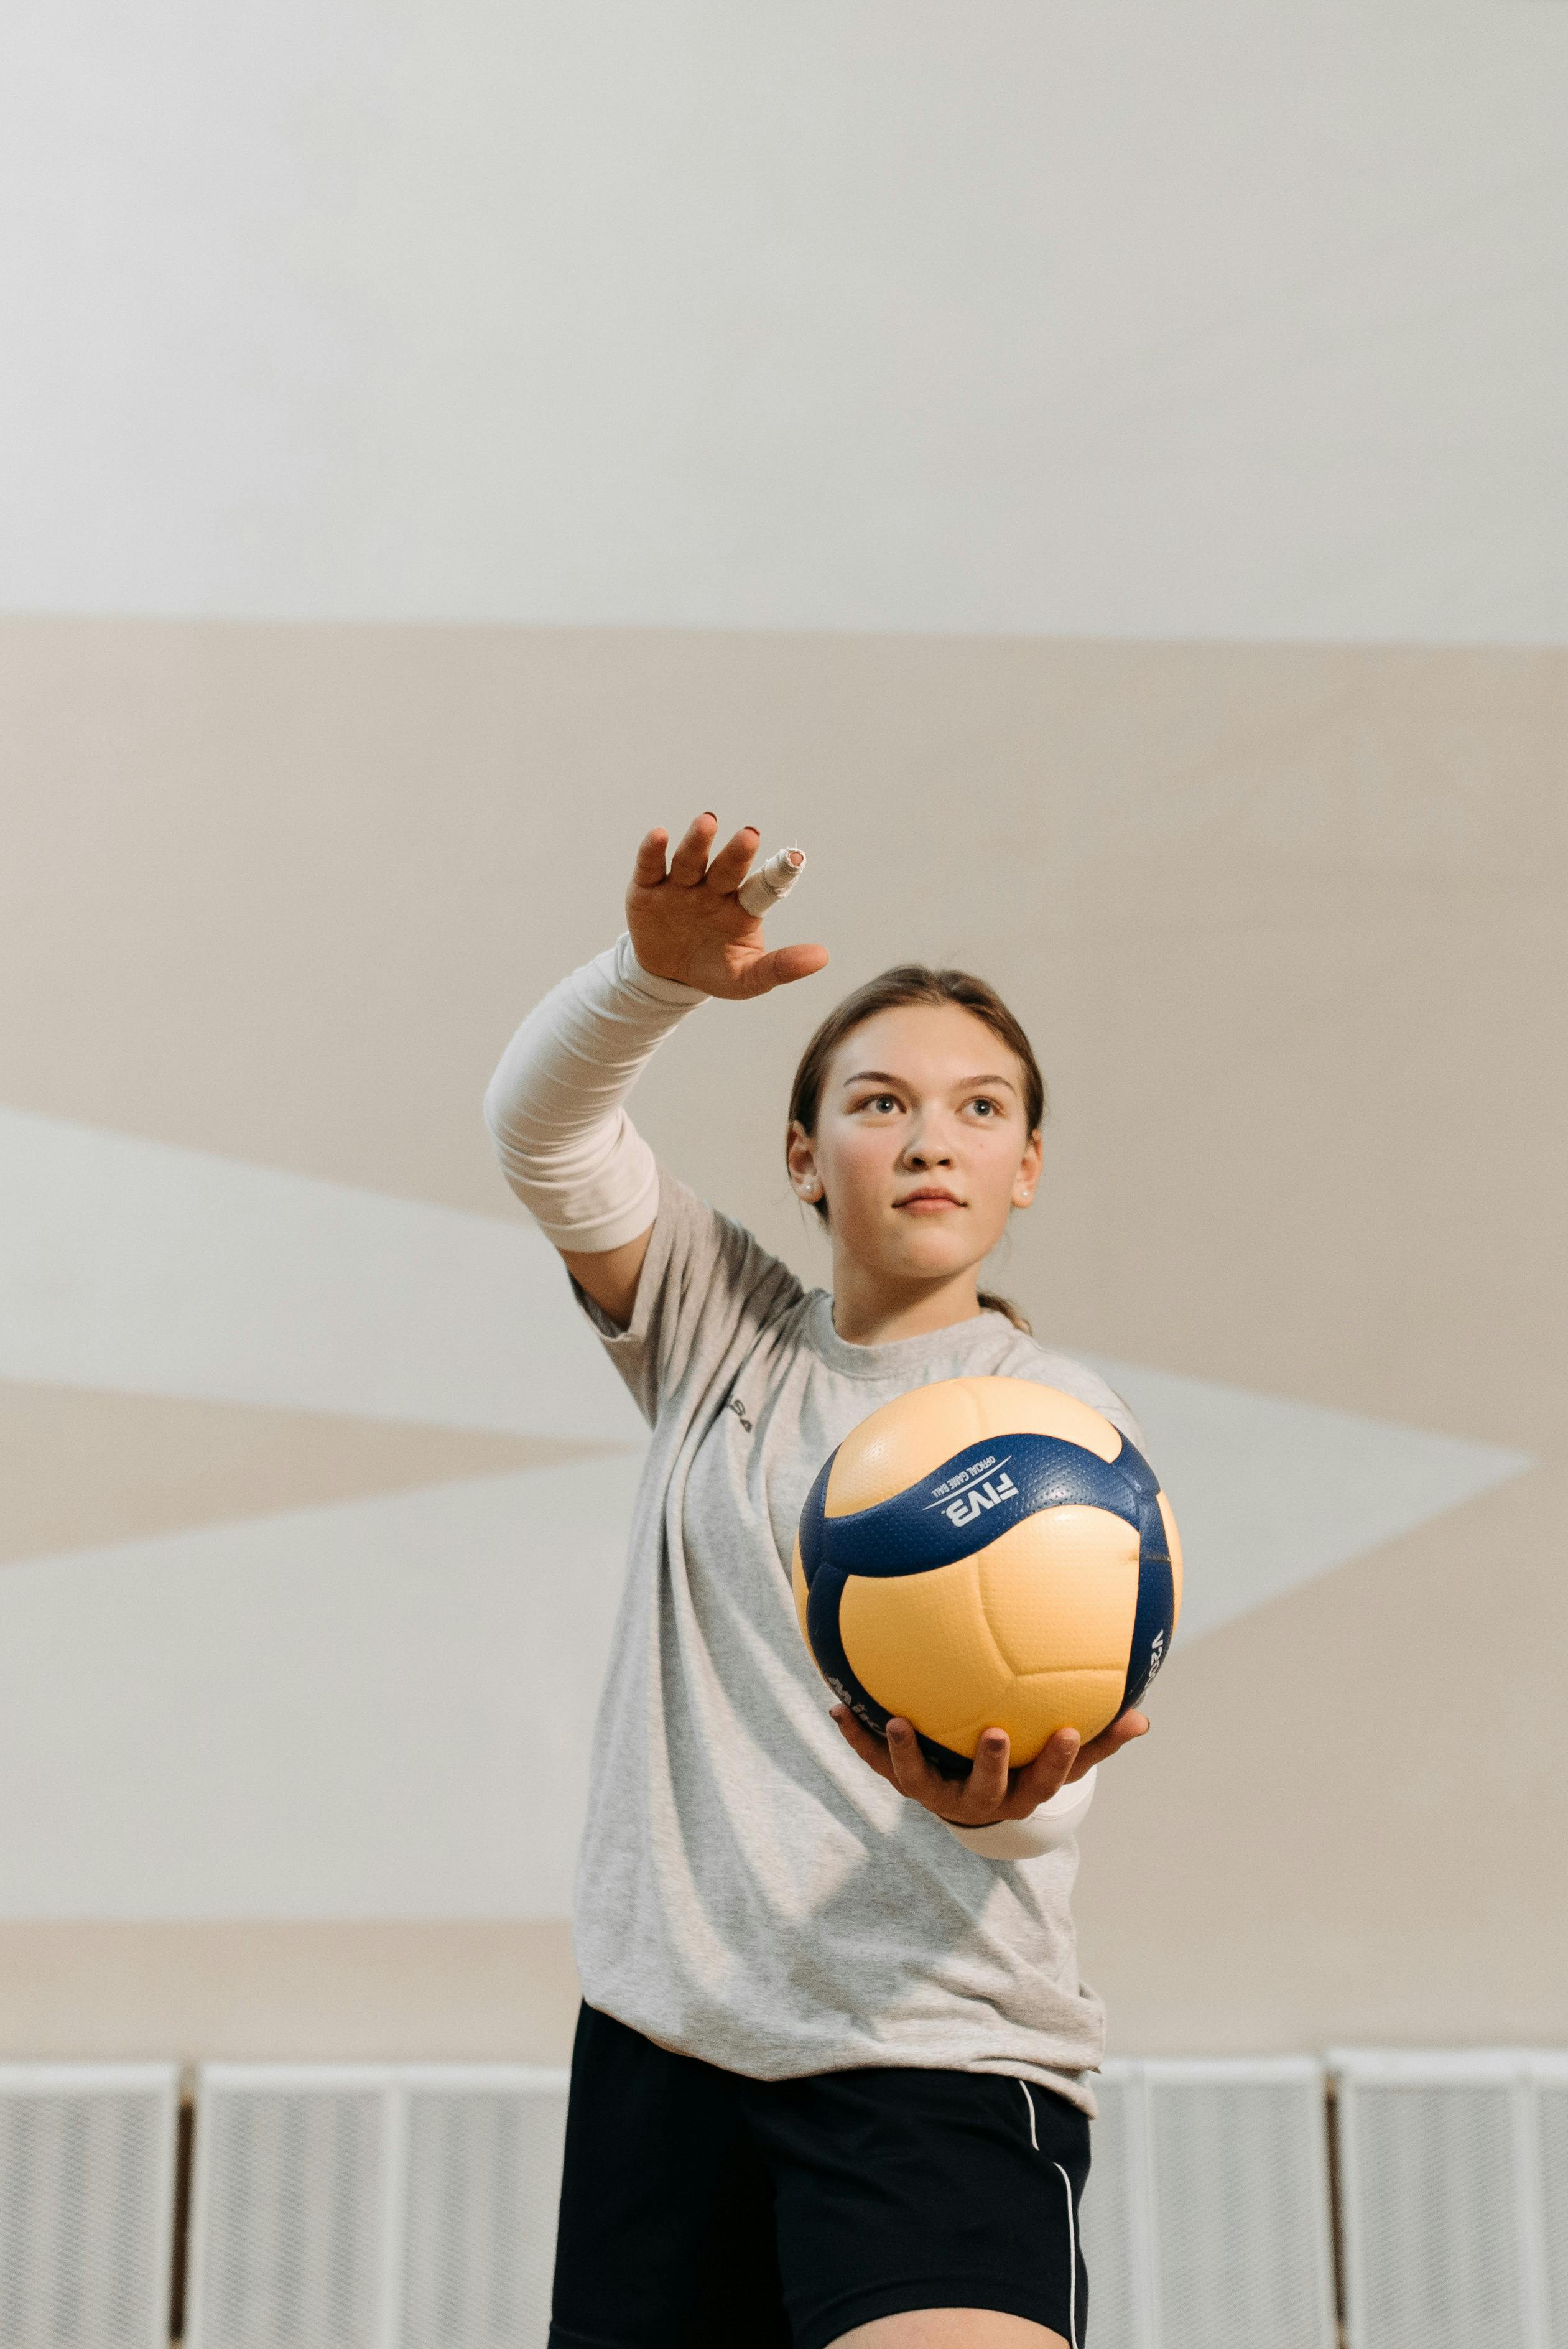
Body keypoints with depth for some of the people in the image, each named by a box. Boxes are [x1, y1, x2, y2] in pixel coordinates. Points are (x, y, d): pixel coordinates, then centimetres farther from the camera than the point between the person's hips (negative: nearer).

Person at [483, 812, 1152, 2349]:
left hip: (933, 2052, -3)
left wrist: (987, 1796, -37)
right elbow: (542, 1128, -4)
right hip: (661, 2026, 4)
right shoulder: (721, 1328, 9)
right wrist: (658, 979, -24)